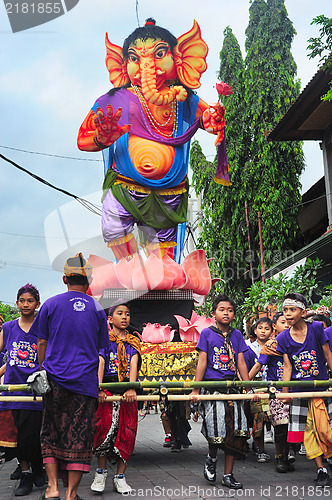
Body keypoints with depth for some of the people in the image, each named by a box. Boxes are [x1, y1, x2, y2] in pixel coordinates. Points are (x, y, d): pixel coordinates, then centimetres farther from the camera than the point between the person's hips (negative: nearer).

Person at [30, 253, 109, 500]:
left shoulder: (51, 304, 2)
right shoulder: (97, 308, 5)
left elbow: (42, 343, 6)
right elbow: (101, 349, 10)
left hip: (55, 379, 0)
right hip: (85, 381, 0)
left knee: (51, 433, 13)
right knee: (79, 436, 5)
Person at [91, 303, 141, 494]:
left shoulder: (133, 342, 14)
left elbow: (133, 365, -1)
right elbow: (100, 364, -5)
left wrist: (131, 388, -18)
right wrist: (98, 388, -21)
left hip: (127, 391, 2)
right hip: (108, 389, -2)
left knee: (126, 432, 0)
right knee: (105, 427, -16)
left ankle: (120, 477, 10)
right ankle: (101, 472, 1)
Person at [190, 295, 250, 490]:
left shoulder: (237, 335, 10)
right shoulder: (207, 333, 1)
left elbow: (241, 363, 10)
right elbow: (202, 362, -2)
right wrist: (195, 390, -4)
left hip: (232, 387, 4)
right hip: (212, 388, -3)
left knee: (236, 431, 0)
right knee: (216, 430, -9)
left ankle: (228, 475, 14)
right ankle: (212, 459, 24)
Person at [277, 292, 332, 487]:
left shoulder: (316, 328, -8)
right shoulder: (283, 338, -2)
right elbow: (287, 367, -2)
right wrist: (285, 392, -10)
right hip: (300, 391, 2)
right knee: (309, 430, 4)